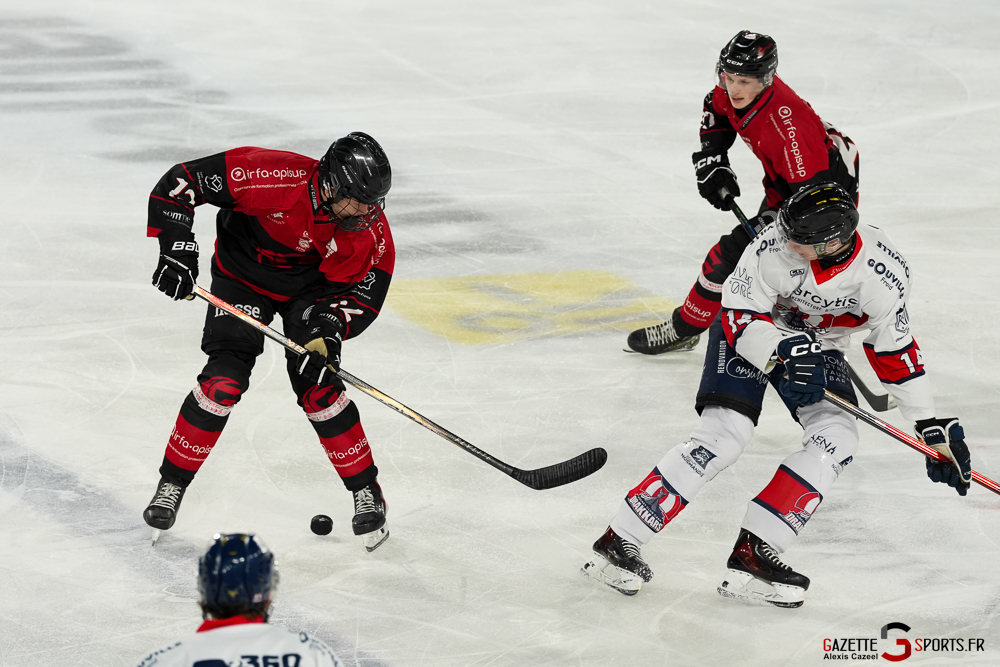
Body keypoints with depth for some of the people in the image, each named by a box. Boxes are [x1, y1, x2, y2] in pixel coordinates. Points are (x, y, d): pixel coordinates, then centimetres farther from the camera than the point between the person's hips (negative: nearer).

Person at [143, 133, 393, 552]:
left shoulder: (371, 231, -25)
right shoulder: (274, 178, -36)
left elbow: (364, 291, -14)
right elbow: (180, 182, -29)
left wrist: (329, 328, -31)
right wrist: (176, 249, -34)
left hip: (311, 289, 2)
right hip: (242, 276, -1)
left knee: (317, 385, -13)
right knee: (225, 381, -15)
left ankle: (366, 490, 3)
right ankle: (172, 484, 1)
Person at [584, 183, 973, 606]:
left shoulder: (883, 270, -25)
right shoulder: (775, 247, -33)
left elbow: (895, 351, -10)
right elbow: (739, 316, -22)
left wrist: (932, 426, -6)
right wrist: (784, 353, -40)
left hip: (818, 347, 4)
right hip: (750, 332, -3)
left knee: (837, 438, -19)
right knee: (723, 438, -20)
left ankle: (752, 554, -21)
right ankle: (618, 542, -17)